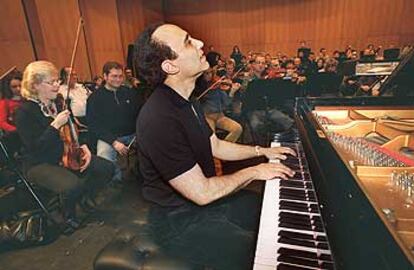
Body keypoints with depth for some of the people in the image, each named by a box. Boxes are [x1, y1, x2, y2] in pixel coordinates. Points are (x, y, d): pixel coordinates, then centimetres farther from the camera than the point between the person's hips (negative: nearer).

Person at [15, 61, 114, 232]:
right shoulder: (25, 112, -14)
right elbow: (35, 148, -22)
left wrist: (83, 146, -3)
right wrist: (55, 125, -28)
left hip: (66, 156, 7)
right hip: (41, 164, -6)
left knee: (107, 168, -11)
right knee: (73, 185, -35)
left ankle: (85, 196, 16)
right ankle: (69, 215, 1)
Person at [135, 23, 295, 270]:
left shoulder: (185, 101, 2)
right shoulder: (159, 119, -31)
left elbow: (216, 147, 11)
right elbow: (202, 193, -28)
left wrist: (262, 151, 8)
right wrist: (254, 172, -16)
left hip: (204, 196, 9)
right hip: (180, 221, -8)